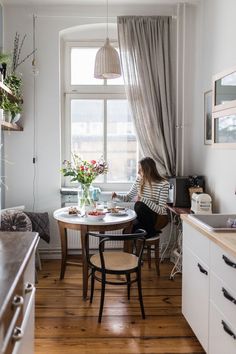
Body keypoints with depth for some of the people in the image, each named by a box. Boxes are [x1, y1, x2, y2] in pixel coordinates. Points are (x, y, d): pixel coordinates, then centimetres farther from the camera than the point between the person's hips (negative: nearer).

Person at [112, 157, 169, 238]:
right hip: (143, 216, 4)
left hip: (159, 218, -4)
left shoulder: (163, 184, -17)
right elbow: (128, 197, 11)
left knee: (139, 205, -30)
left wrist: (143, 200, -29)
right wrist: (117, 196, -10)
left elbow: (161, 210, -22)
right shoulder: (139, 180, 0)